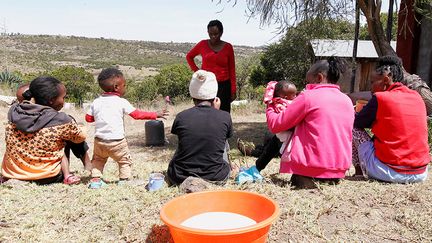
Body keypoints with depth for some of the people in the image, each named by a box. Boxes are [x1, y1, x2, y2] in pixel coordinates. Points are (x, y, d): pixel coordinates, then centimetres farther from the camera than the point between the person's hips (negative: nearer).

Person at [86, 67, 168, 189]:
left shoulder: (96, 102, 4)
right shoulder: (121, 102, -9)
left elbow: (88, 118, 10)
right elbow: (137, 114, -7)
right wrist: (155, 115, 0)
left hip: (100, 139, 4)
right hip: (117, 140, -4)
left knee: (98, 159, 26)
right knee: (124, 160, 15)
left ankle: (95, 179, 20)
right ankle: (124, 180, 10)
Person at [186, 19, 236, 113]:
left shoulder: (228, 47, 1)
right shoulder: (203, 44, 2)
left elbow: (232, 70, 5)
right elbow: (189, 56, 18)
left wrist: (233, 90, 1)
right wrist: (196, 70, 5)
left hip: (223, 86, 0)